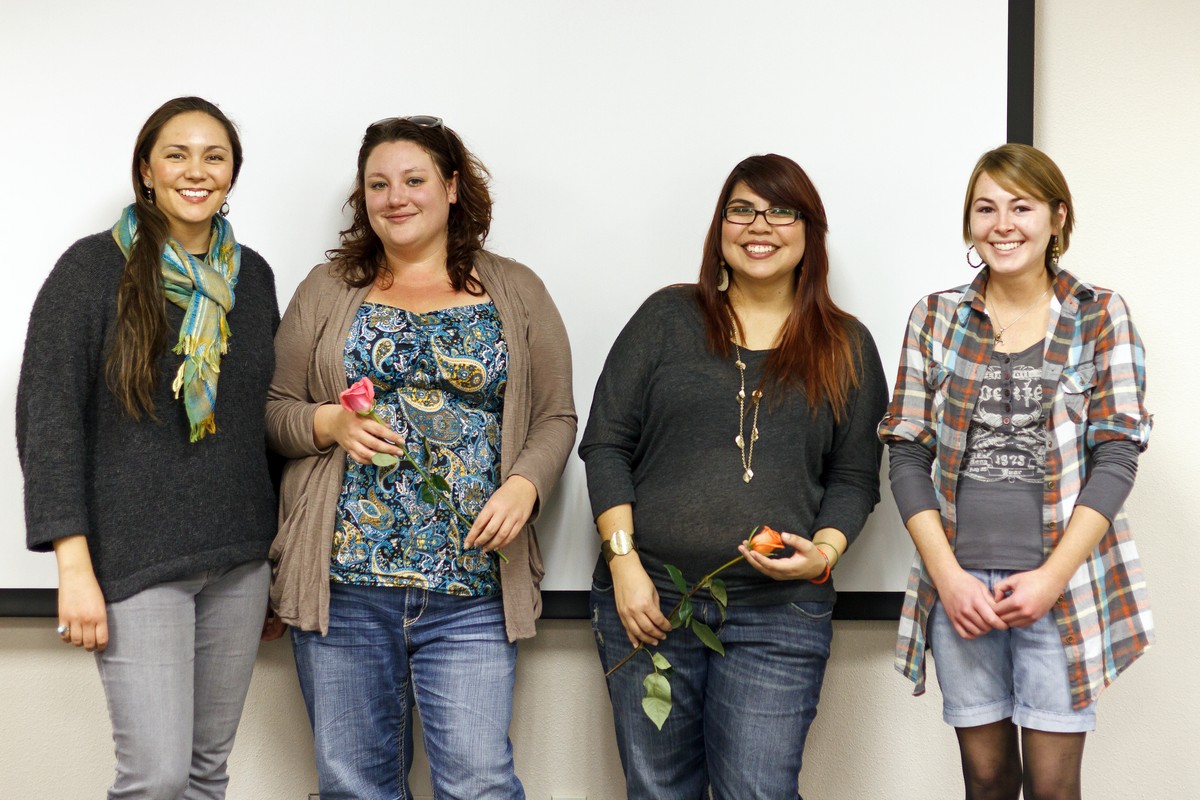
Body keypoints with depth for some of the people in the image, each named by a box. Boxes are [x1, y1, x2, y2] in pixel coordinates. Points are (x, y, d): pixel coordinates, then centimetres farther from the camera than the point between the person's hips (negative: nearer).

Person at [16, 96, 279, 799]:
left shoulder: (252, 276, 10)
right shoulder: (94, 267, -5)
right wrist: (75, 567, -14)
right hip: (136, 557, -5)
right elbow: (48, 419, -8)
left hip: (239, 557, 5)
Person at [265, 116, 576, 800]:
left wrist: (524, 486, -10)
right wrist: (330, 423, -10)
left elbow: (555, 417, 8)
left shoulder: (516, 292, 10)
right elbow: (275, 410, 11)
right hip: (345, 581, 1)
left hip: (471, 587, -1)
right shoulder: (329, 289, 11)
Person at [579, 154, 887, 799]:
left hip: (778, 614, 0)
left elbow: (856, 477, 12)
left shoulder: (847, 347, 10)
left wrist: (823, 552, -8)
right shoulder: (668, 317, 8)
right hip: (647, 600, 1)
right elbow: (605, 444, 4)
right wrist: (624, 563, -6)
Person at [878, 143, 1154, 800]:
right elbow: (907, 455, 4)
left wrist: (1051, 578, -12)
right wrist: (947, 576, -7)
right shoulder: (936, 319, 7)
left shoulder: (1100, 317, 2)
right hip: (960, 585, 2)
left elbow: (1116, 456, -3)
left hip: (1063, 585, -2)